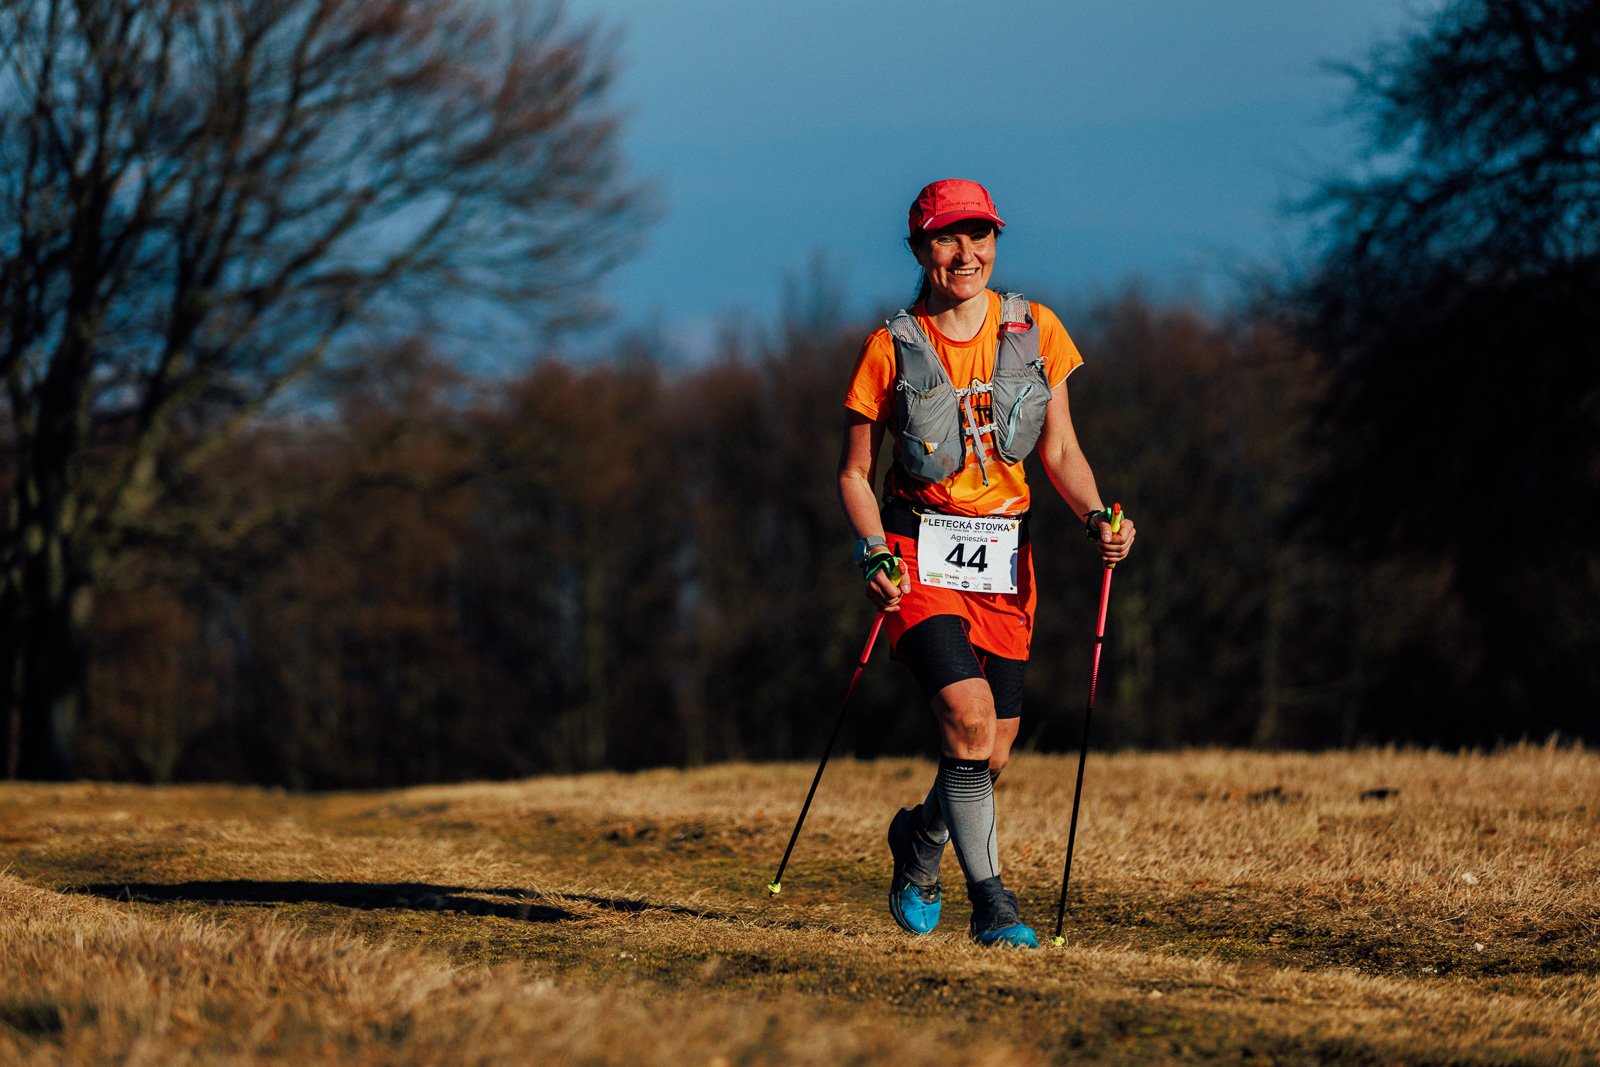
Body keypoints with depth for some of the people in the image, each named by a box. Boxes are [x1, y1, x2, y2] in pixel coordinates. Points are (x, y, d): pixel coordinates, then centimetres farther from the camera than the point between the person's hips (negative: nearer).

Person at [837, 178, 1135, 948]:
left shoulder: (1034, 333, 4)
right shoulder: (893, 348, -3)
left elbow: (1060, 452, 9)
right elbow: (854, 473, 2)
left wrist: (1097, 518, -10)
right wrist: (876, 557, -15)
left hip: (1004, 557, 3)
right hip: (920, 552, -3)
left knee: (991, 756, 3)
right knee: (968, 711, -23)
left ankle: (919, 835, 37)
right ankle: (991, 901, -13)